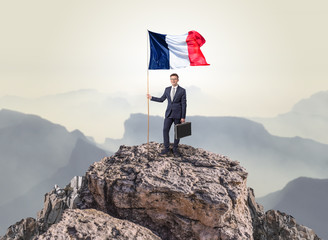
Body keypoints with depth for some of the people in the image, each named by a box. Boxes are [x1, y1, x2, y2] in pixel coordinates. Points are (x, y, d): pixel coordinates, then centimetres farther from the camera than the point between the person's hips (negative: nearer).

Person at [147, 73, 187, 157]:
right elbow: (161, 99, 18)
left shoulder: (182, 90, -4)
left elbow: (184, 104, -6)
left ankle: (175, 149, 18)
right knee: (165, 130, -3)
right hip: (169, 114, 3)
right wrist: (151, 97, 10)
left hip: (178, 115, -3)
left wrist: (183, 117, -10)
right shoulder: (167, 89, 9)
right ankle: (166, 148, 8)